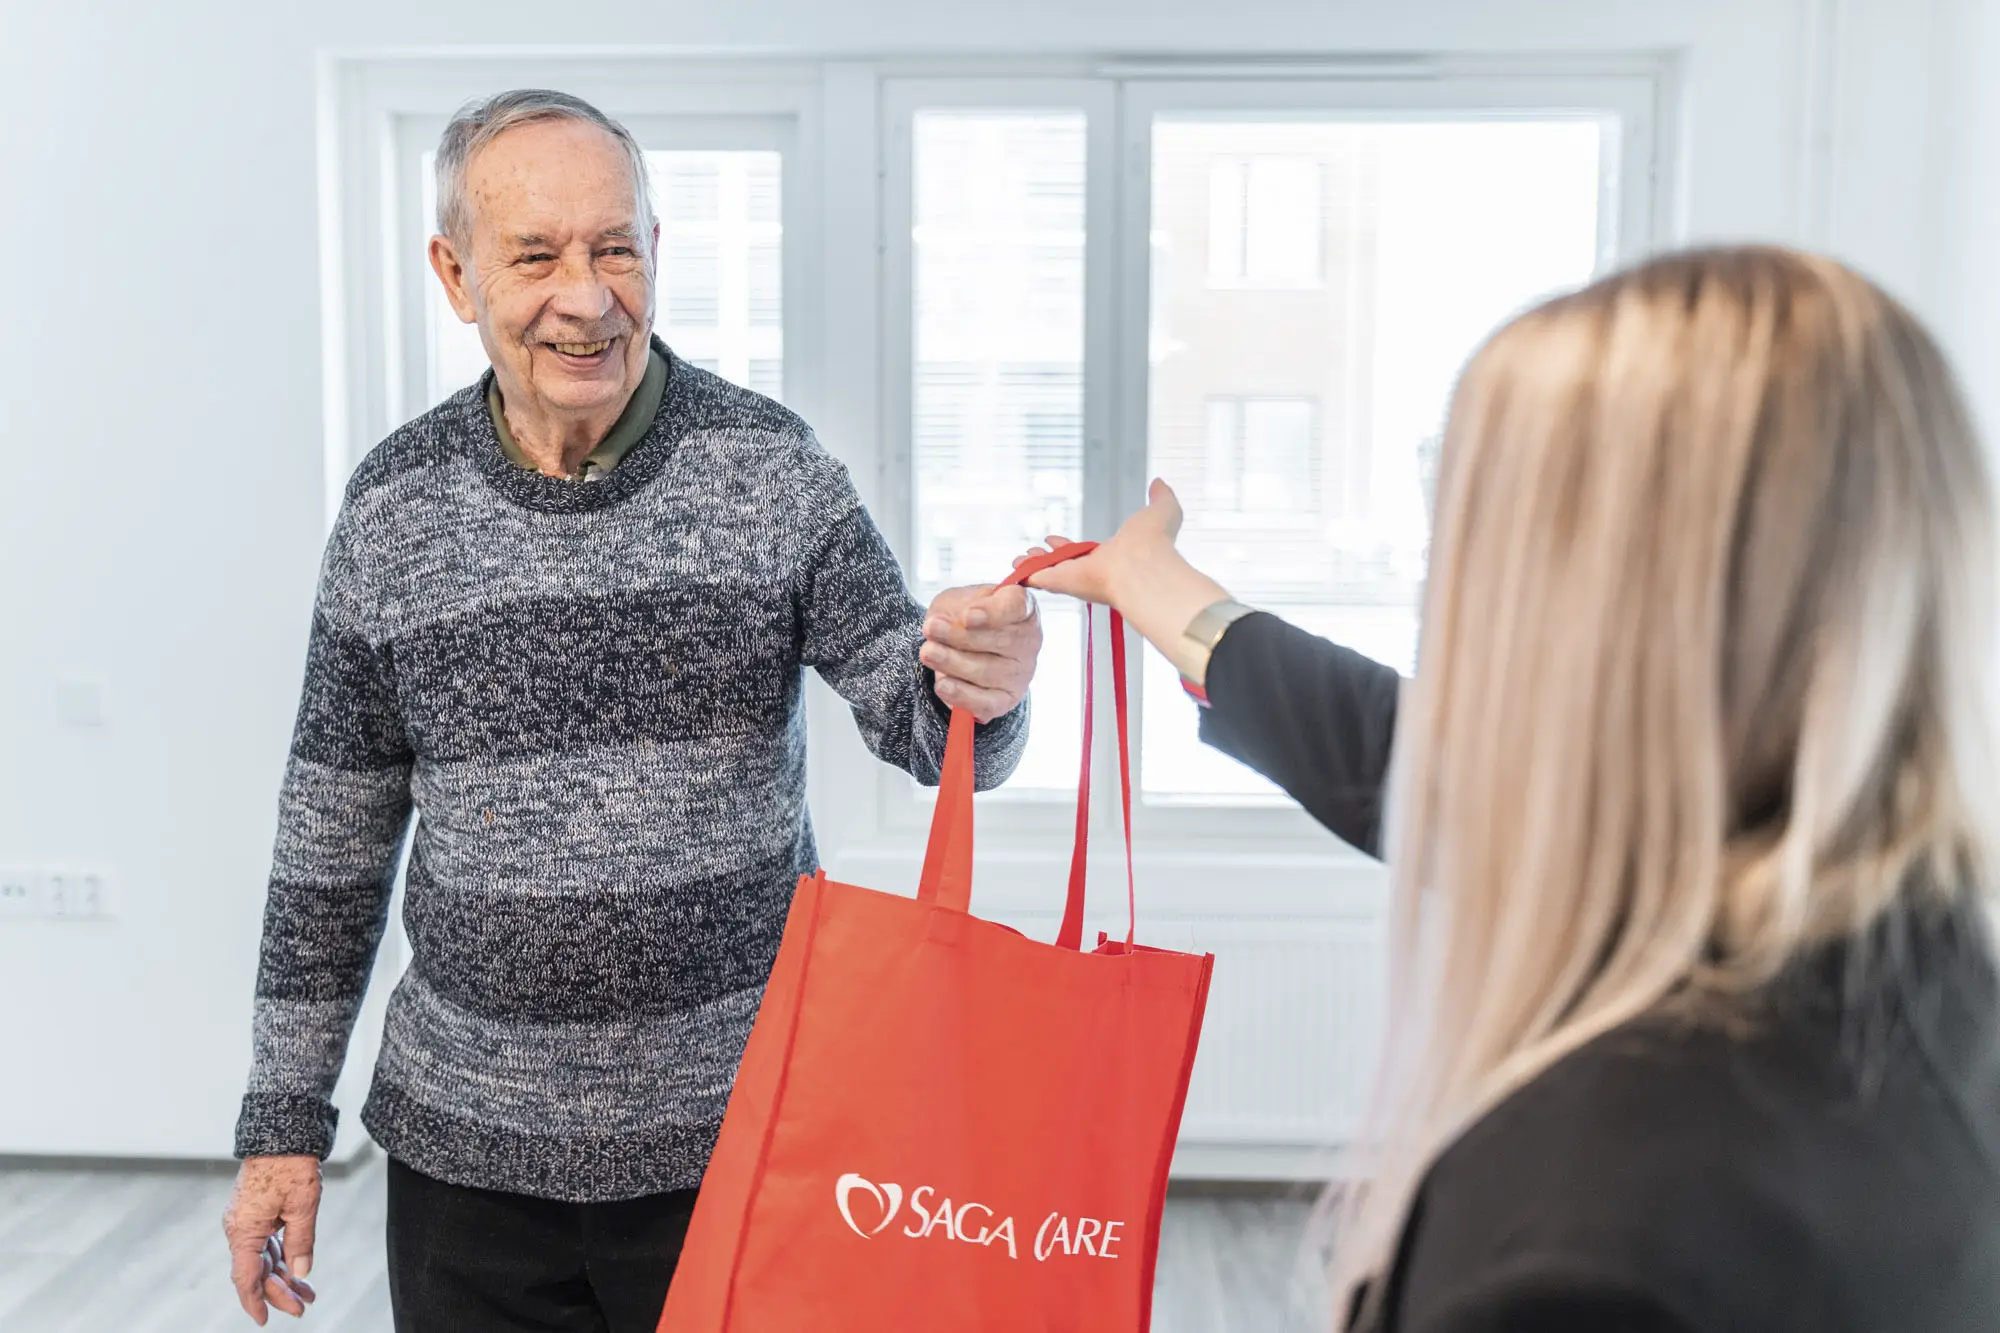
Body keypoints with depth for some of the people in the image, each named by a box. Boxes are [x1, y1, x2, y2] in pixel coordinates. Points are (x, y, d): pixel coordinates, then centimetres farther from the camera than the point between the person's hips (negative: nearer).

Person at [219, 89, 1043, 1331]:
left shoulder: (769, 464, -7)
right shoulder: (394, 507, -2)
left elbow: (922, 716, -8)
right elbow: (335, 834, 5)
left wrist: (977, 689, -33)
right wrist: (285, 1118, 7)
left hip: (735, 1132, -1)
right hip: (467, 1143, 2)